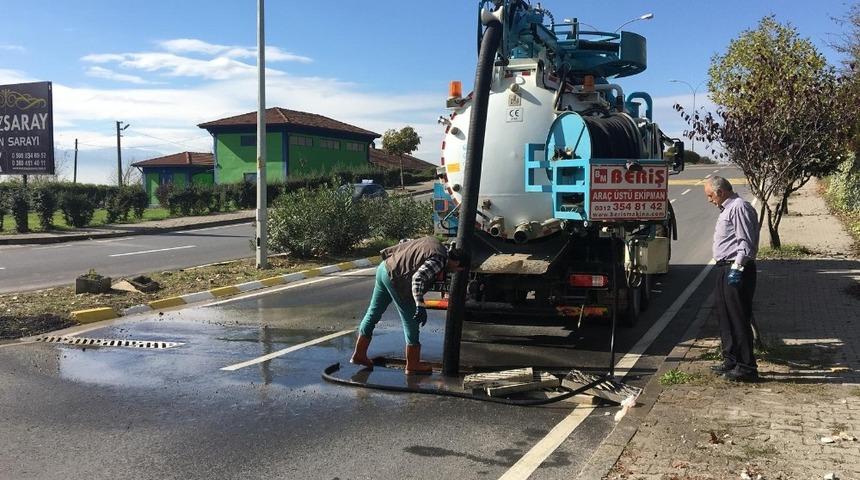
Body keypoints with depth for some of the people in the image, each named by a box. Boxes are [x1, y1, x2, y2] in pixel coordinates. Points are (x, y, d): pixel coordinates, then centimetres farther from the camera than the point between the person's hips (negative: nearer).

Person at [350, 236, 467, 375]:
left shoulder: (434, 242, 11)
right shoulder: (439, 260, -16)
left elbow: (403, 245, 23)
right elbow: (418, 278, -30)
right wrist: (420, 306, -30)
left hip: (384, 267, 10)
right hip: (395, 278, -10)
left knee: (373, 313, 17)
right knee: (411, 321, 2)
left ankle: (359, 354, 28)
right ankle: (412, 365, 12)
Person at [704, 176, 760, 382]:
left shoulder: (739, 207, -12)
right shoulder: (727, 209, 20)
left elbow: (746, 242, -19)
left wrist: (736, 268, -23)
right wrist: (727, 269, 19)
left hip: (737, 270, -11)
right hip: (726, 269, 11)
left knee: (739, 318, -8)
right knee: (724, 316, 15)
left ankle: (746, 367, -3)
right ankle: (731, 360, 25)